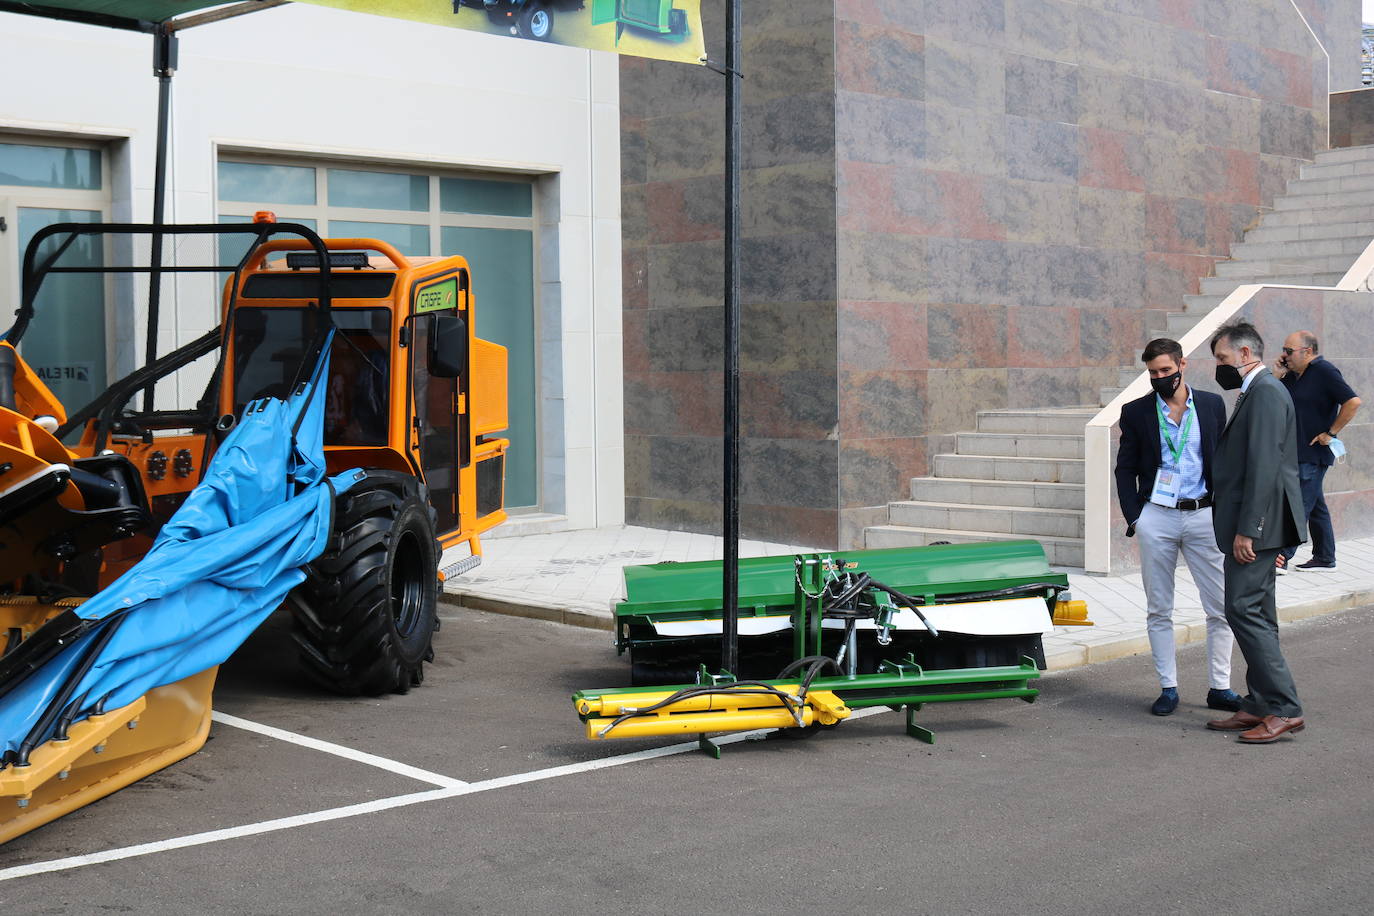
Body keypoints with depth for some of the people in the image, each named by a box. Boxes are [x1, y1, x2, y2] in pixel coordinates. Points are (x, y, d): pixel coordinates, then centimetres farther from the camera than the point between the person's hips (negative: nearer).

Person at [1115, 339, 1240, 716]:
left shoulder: (1212, 405, 7)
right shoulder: (1136, 412, 4)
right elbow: (1125, 469, 6)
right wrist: (1133, 516, -3)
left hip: (1204, 515, 0)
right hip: (1157, 516, 0)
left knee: (1221, 608, 0)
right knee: (1158, 611, 5)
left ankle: (1220, 687, 11)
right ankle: (1168, 688, 14)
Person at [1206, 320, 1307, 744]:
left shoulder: (1265, 392, -14)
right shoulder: (1256, 392, 18)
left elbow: (1263, 465, -21)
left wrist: (1246, 530, -23)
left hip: (1258, 523, -11)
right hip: (1256, 526, 11)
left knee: (1244, 610, -11)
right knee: (1256, 614, 12)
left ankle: (1285, 709, -8)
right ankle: (1259, 705, 18)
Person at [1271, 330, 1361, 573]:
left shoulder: (1325, 372, -12)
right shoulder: (1293, 376, 12)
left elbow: (1353, 401, -19)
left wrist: (1331, 433, -17)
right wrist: (1277, 374, 1)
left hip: (1314, 453, -9)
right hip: (1296, 452, 9)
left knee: (1300, 504, -8)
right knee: (1315, 505, 14)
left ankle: (1282, 558, -10)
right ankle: (1324, 558, 22)